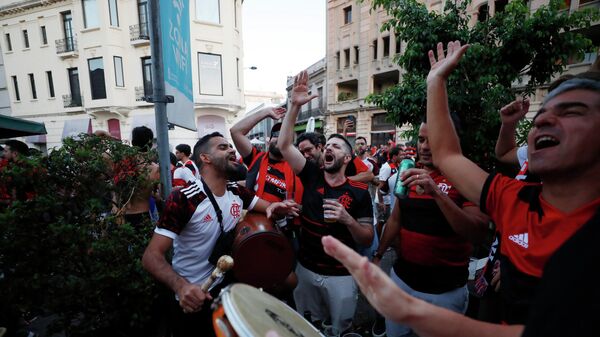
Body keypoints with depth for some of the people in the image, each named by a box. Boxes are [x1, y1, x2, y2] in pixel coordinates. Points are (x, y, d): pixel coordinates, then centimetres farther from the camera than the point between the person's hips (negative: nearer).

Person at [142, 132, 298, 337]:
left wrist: (275, 208, -20)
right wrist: (180, 286, -41)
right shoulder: (183, 199, -23)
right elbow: (151, 256, -23)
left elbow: (268, 207, 5)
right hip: (194, 300, -6)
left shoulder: (237, 192, -4)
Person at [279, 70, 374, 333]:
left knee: (340, 329, 19)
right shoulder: (312, 175, -7)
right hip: (306, 269, 3)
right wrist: (294, 106, -24)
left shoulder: (359, 192, -12)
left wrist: (348, 219, -28)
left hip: (341, 275, -2)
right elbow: (284, 145, -16)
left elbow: (367, 240, -9)